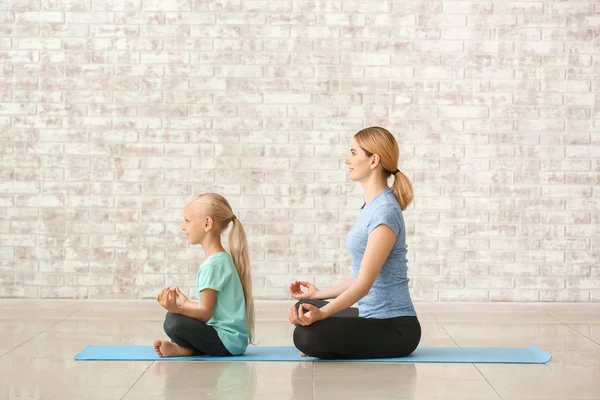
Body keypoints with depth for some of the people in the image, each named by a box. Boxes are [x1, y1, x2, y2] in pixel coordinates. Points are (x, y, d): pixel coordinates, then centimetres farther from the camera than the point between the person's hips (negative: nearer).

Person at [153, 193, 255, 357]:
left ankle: (186, 349, -2)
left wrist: (176, 309, -32)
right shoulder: (221, 258, 14)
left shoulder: (212, 264, -16)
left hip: (228, 340, -10)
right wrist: (186, 303, 36)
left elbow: (205, 313, -18)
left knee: (173, 322, -29)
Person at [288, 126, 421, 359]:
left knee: (307, 335, -28)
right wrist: (320, 295, 26)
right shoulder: (371, 206, 11)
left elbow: (364, 283, -25)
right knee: (303, 307, 25)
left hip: (395, 328, -10)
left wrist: (321, 313, -37)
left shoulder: (385, 210, -19)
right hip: (375, 317, 10)